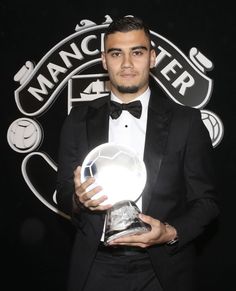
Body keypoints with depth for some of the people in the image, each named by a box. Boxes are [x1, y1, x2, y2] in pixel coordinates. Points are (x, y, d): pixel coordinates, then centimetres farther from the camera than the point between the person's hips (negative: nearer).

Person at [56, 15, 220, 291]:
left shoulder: (186, 121, -5)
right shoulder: (79, 120, 1)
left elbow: (206, 201, -2)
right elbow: (63, 192, 4)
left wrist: (172, 233, -19)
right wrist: (78, 199, -18)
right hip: (97, 268, 2)